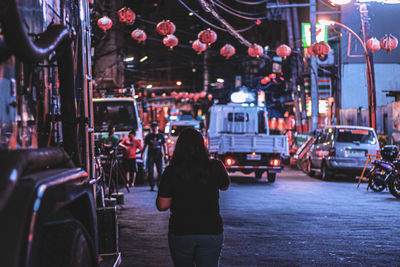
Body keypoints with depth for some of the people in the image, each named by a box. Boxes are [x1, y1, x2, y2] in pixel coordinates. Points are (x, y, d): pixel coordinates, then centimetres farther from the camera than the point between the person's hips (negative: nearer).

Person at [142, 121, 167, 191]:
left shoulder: (161, 135, 7)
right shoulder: (148, 136, 7)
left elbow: (164, 145, 7)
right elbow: (145, 145, 12)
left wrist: (165, 154, -2)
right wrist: (142, 153, 6)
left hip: (159, 156, 0)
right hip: (150, 155, 0)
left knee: (160, 171, -1)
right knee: (150, 171, -6)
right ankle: (152, 186, -3)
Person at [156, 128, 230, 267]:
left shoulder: (171, 172, -9)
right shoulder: (214, 167, -7)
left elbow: (162, 205, -6)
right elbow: (225, 186, 14)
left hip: (180, 232, 0)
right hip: (211, 230, 0)